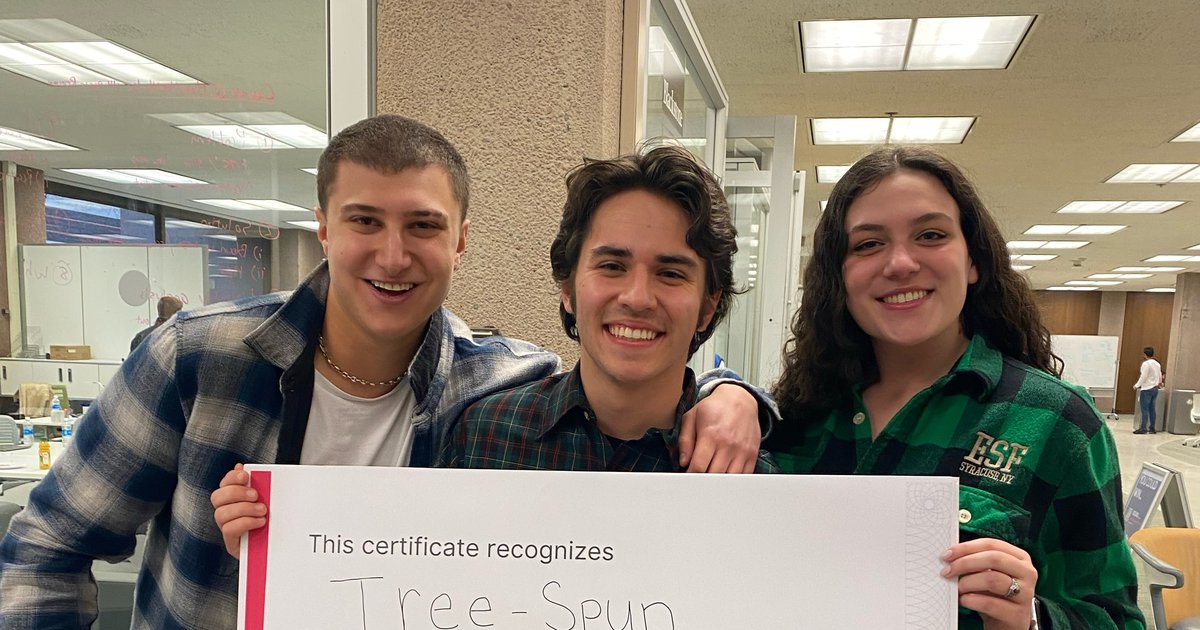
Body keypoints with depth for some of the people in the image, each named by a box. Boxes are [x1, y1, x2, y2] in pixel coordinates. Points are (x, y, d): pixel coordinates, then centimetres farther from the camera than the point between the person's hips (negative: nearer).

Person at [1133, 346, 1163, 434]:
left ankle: (1143, 428, -7)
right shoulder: (1157, 364, 11)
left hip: (1147, 389, -8)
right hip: (1155, 388, 8)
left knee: (1145, 409, -6)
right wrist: (1159, 383, 37)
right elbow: (1160, 376, 19)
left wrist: (1137, 385, -4)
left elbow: (1143, 377, -15)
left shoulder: (1146, 364, -13)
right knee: (1152, 409, 10)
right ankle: (1152, 428, 13)